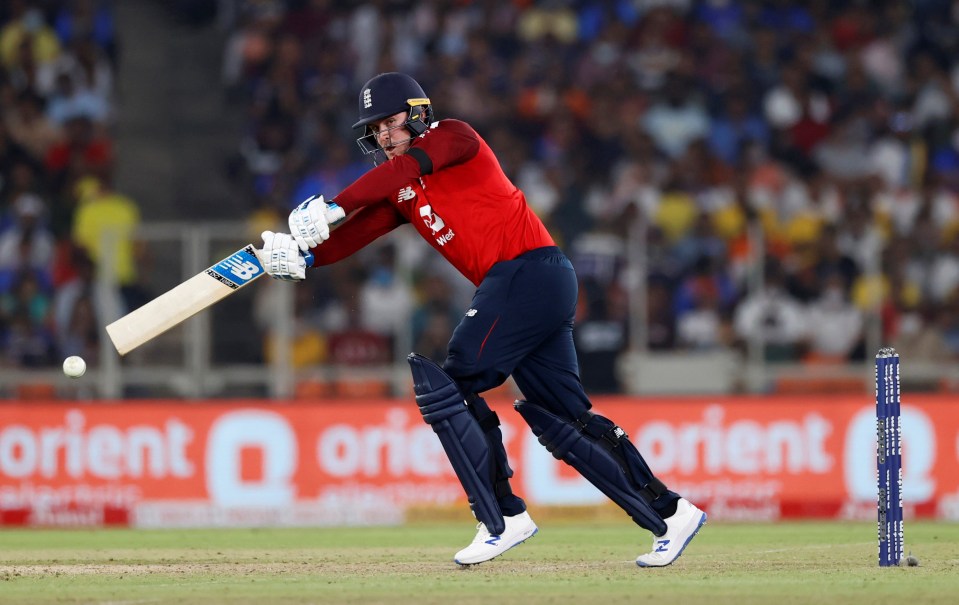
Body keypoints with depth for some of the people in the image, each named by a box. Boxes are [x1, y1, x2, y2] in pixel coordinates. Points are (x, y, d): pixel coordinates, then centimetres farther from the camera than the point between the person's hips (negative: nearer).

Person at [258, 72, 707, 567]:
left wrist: (331, 208, -27)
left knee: (448, 386, -11)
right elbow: (355, 234, 9)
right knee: (564, 419, 8)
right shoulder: (400, 193, 21)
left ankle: (503, 519, -11)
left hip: (528, 272, -9)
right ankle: (669, 513, 11)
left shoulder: (455, 138, -1)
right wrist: (301, 256, -10)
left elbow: (406, 167, -20)